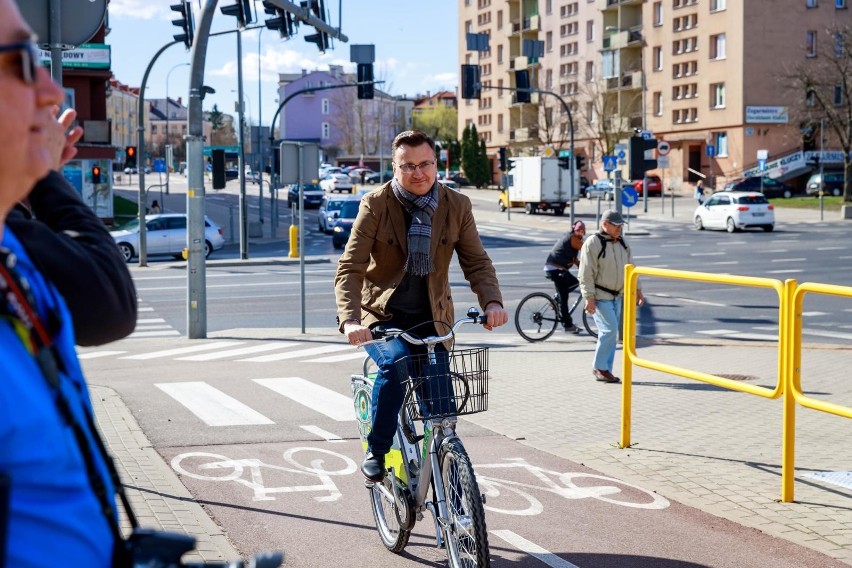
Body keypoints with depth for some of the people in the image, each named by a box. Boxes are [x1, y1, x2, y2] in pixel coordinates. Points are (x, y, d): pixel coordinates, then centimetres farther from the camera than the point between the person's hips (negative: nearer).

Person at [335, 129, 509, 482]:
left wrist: (492, 302, -25)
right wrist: (350, 320, -34)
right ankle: (375, 452, -12)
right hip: (383, 316, -3)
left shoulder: (457, 206, -2)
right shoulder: (376, 204, -11)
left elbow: (476, 262, -4)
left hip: (431, 318, 3)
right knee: (395, 364, -31)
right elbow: (350, 267, -17)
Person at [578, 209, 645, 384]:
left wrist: (636, 289, 16)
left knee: (611, 333, 8)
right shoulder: (593, 243, -12)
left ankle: (605, 370, 14)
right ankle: (599, 367, -2)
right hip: (600, 297, -8)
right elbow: (586, 274, -15)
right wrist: (589, 297, -20)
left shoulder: (622, 243, 11)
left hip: (616, 296, 8)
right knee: (609, 330, -14)